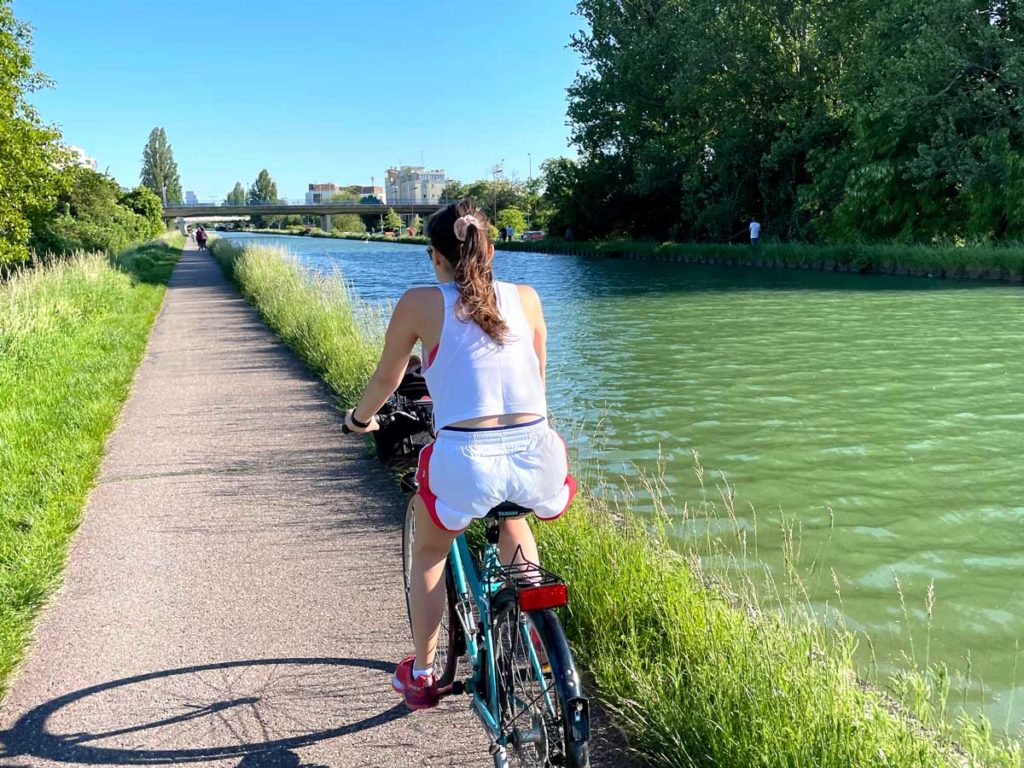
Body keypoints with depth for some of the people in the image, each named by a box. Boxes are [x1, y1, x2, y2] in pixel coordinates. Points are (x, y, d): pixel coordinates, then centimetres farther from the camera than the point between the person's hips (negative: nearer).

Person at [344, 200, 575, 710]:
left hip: (466, 463, -3)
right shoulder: (525, 298, 13)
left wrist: (360, 419, 35)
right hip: (535, 458, 3)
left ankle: (420, 675, 36)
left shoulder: (420, 303, 4)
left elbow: (385, 381, 15)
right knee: (511, 520, 39)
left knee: (429, 551, 29)